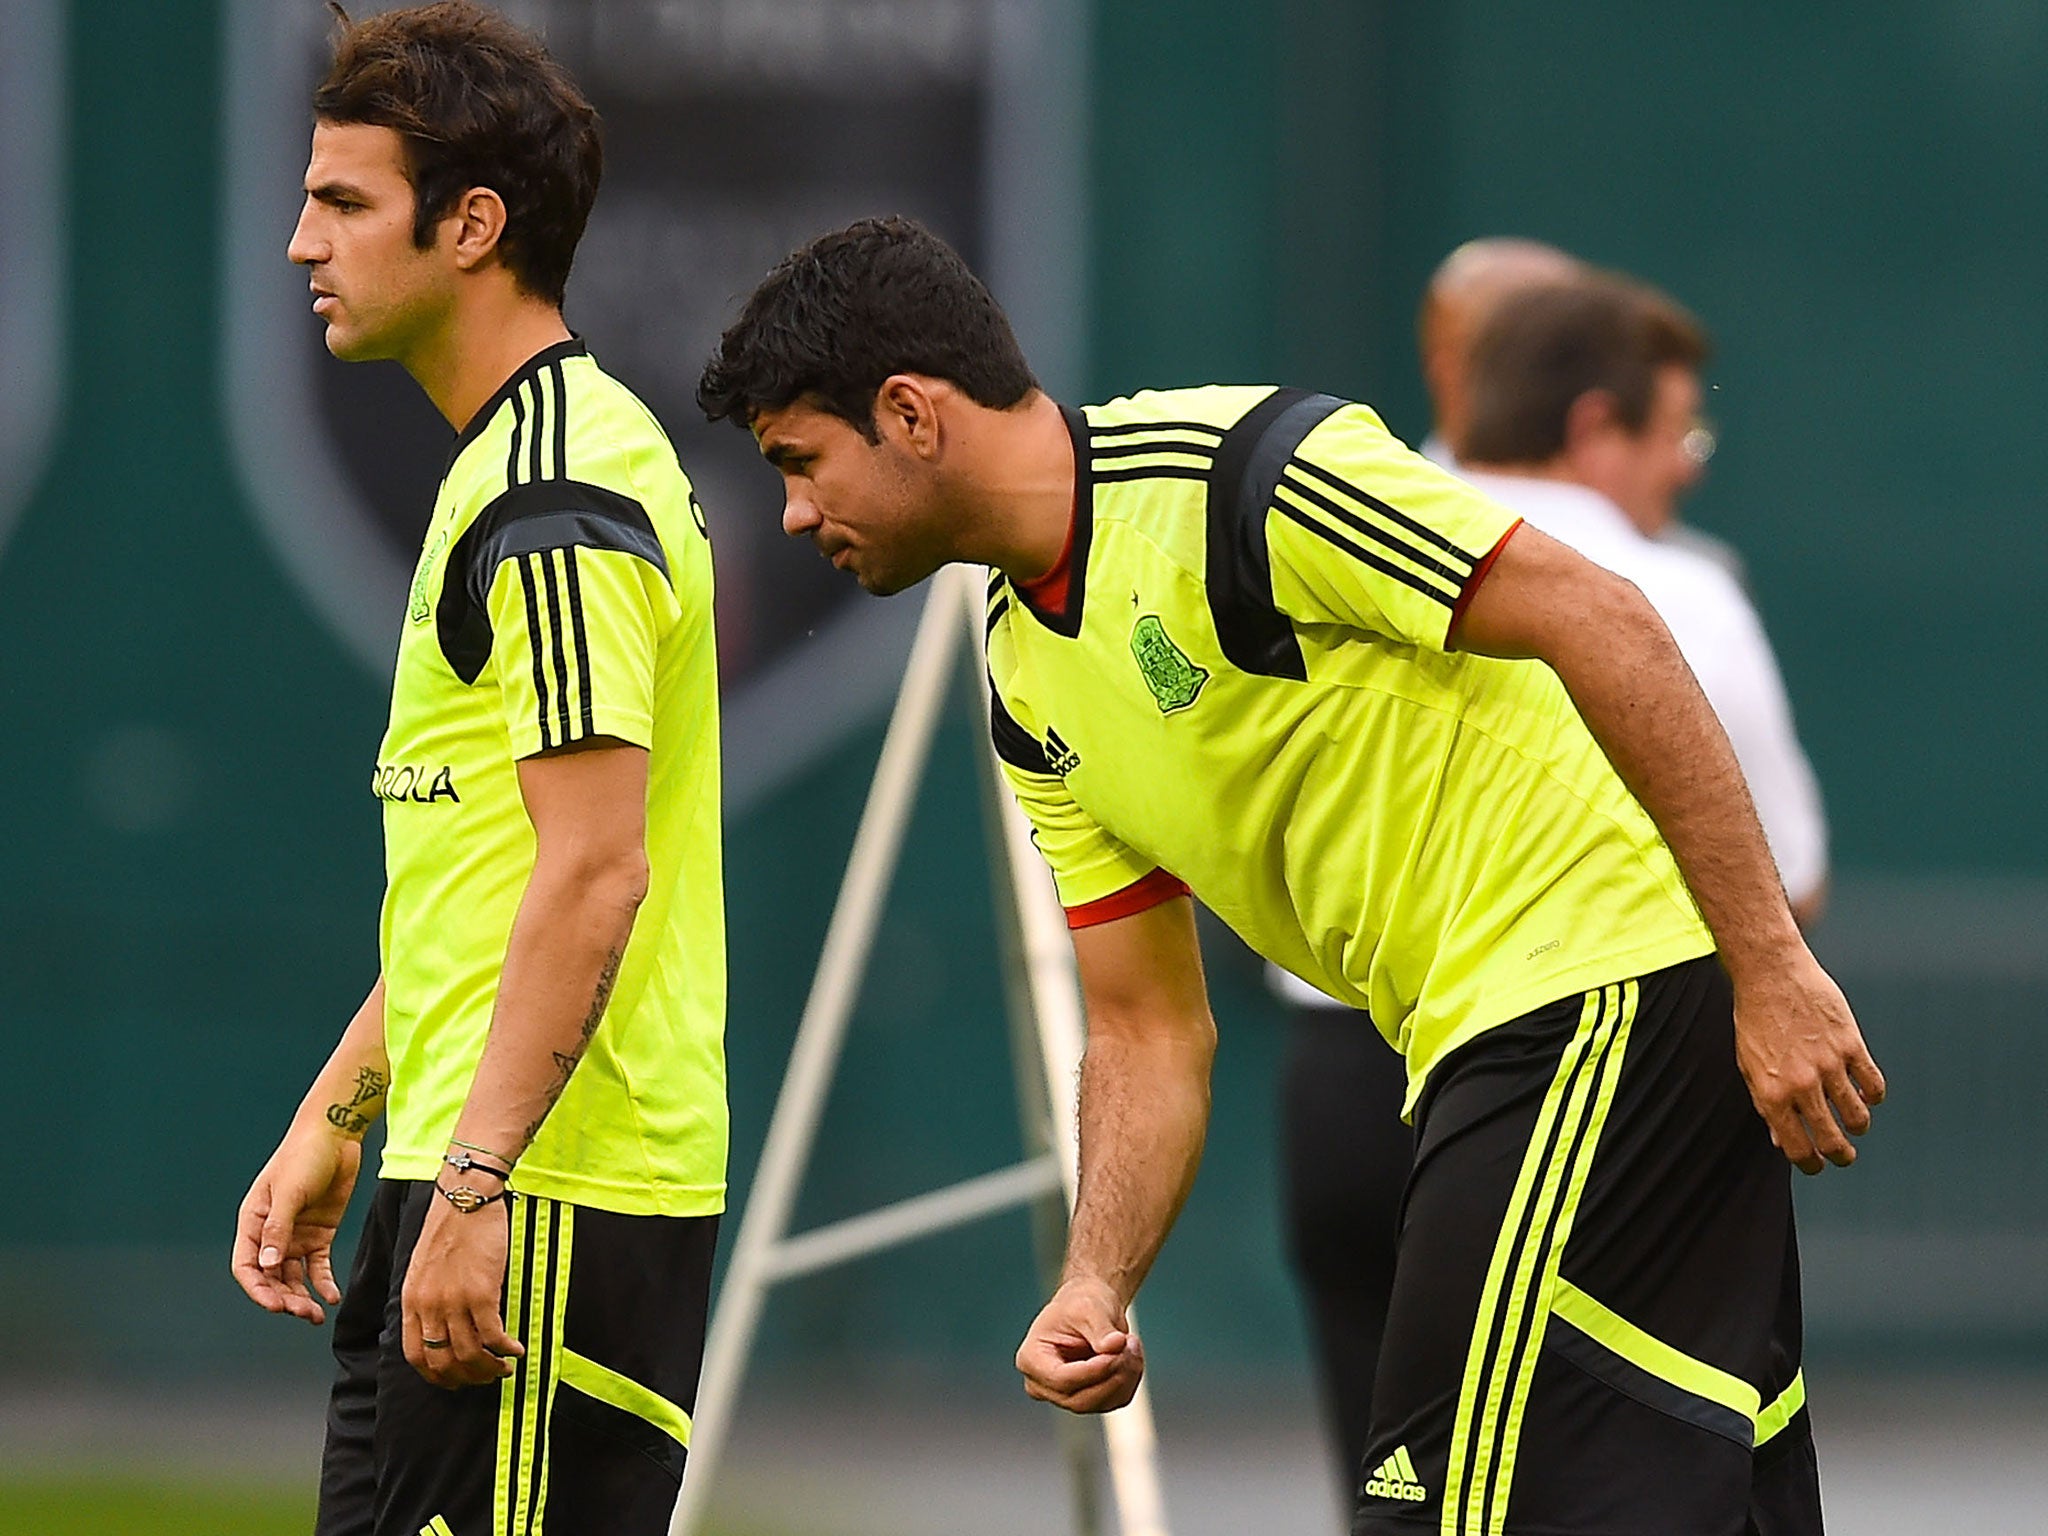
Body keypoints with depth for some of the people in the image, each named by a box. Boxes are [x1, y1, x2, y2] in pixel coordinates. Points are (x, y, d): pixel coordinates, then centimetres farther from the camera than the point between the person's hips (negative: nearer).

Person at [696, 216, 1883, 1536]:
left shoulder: (1236, 474, -16)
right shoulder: (1031, 686, 12)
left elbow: (1601, 624, -19)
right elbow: (1147, 1030, 15)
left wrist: (1773, 970, -22)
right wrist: (1096, 1288, -2)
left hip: (1603, 973, -9)